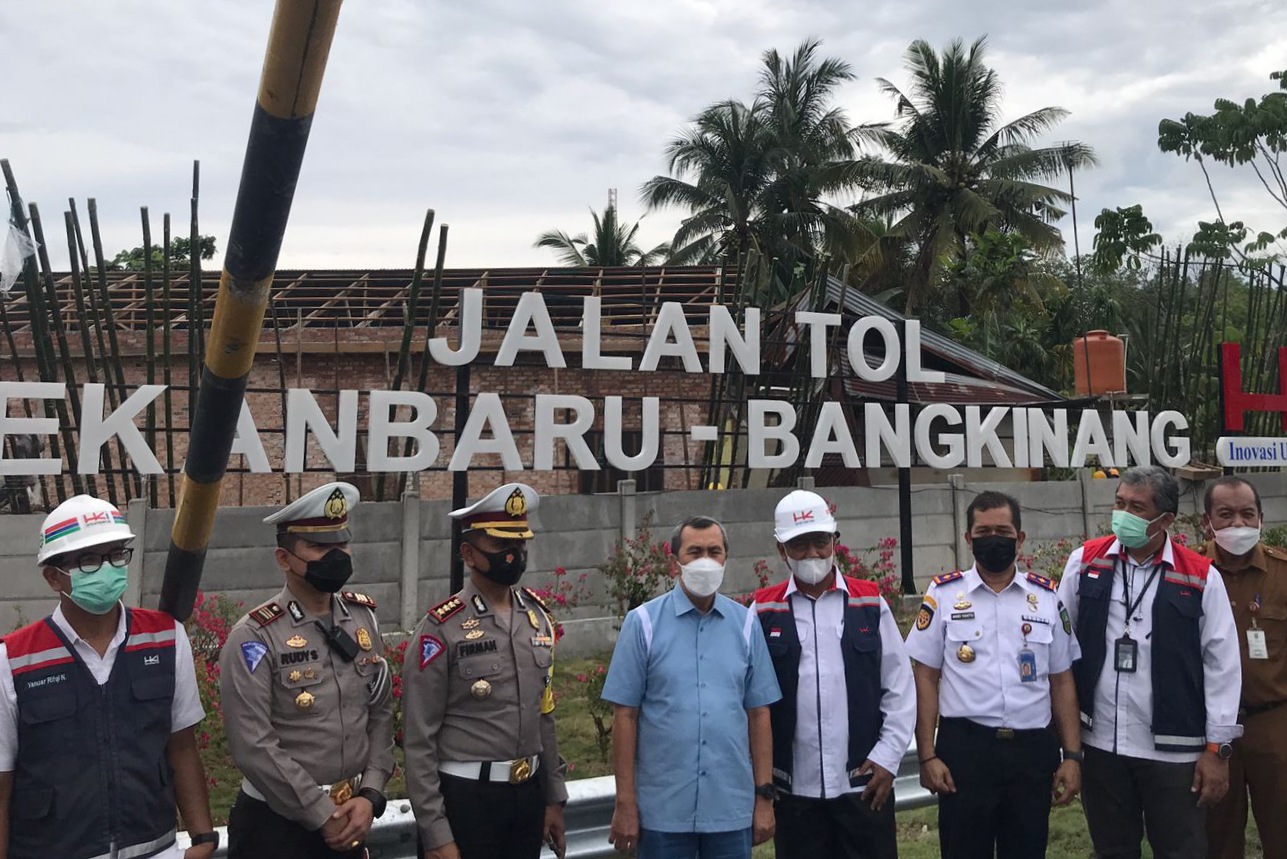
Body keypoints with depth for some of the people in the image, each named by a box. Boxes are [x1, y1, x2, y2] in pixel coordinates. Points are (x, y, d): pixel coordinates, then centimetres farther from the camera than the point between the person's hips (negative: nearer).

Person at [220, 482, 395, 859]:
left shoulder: (363, 617, 2)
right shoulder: (254, 637, -15)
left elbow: (381, 713, 5)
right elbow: (254, 747, -18)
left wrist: (370, 795, -4)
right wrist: (322, 815, -14)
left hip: (349, 819, 5)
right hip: (275, 824, -5)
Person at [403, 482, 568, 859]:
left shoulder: (537, 617, 5)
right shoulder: (441, 630, -13)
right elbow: (419, 743, -12)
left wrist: (554, 797, 12)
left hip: (528, 794, 6)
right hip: (465, 799, -5)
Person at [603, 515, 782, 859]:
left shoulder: (745, 624, 4)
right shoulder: (643, 622, -3)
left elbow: (758, 714, 6)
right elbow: (625, 716, -3)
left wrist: (764, 795, 3)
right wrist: (625, 804, -5)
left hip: (732, 808, 2)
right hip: (663, 810, -2)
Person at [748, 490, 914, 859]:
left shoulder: (870, 602, 2)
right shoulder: (763, 611, 0)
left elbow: (899, 688, 4)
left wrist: (887, 758, -1)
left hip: (865, 783, 0)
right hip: (794, 787, 0)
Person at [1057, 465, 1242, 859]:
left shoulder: (1201, 578, -5)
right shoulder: (1085, 561, 1)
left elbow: (1222, 667, -2)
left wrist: (1218, 748, -2)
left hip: (1174, 749, -2)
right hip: (1101, 745, 2)